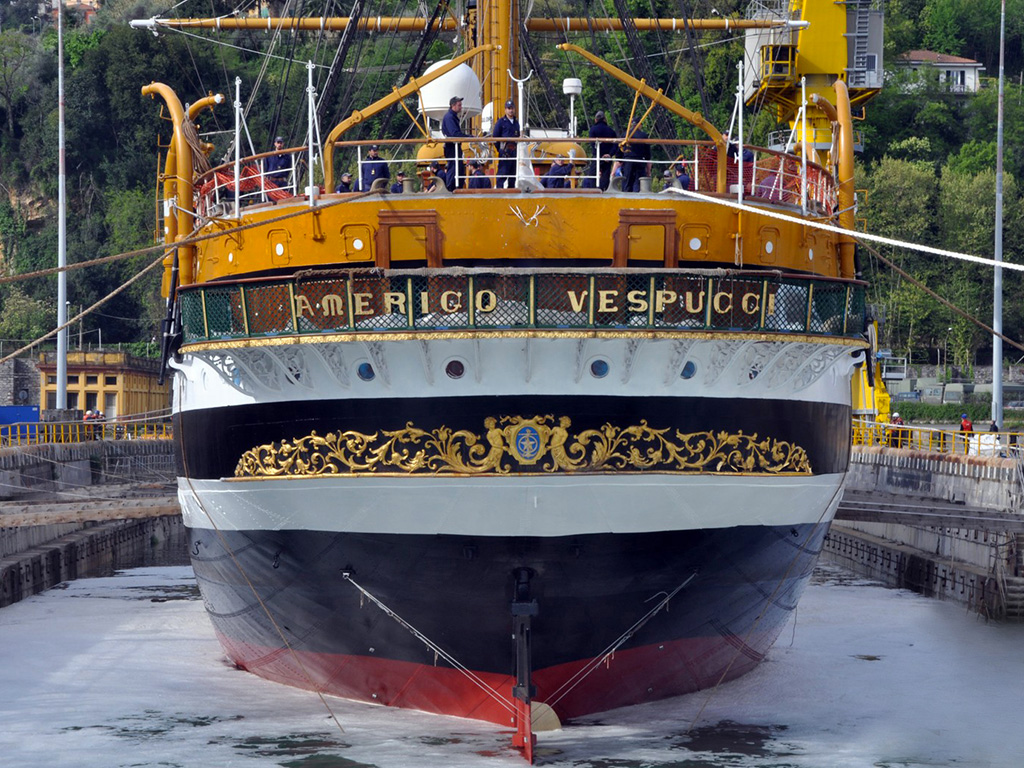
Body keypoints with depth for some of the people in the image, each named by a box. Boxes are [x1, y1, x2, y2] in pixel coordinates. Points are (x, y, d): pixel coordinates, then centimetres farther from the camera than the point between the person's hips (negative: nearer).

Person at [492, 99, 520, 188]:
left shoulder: (516, 122, 17)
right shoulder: (501, 121, -1)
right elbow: (495, 136, -2)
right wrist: (500, 149, -4)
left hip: (514, 151, 6)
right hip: (505, 151, -6)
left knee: (513, 173, 9)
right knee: (502, 172, -10)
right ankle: (499, 189, -11)